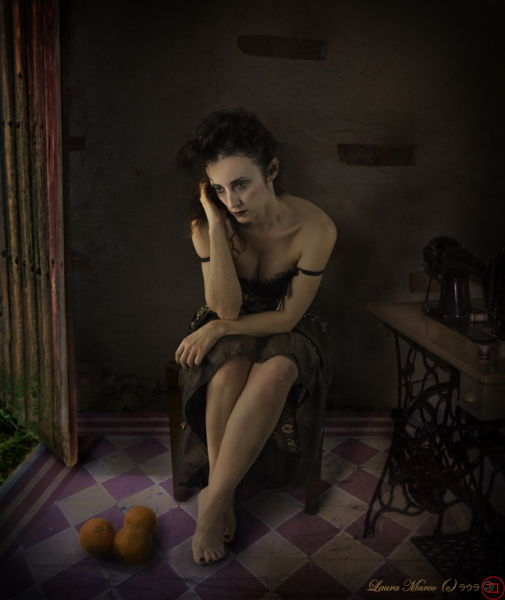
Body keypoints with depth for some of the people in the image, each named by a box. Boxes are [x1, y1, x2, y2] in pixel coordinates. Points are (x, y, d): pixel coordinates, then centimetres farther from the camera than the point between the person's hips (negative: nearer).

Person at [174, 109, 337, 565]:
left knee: (275, 372, -35)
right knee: (227, 373, -33)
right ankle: (223, 498, -12)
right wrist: (216, 227, -29)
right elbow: (227, 307, -23)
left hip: (286, 332, -1)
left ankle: (214, 497, -21)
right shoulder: (207, 224, -16)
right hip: (229, 331, 1)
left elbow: (288, 316, -16)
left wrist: (218, 328, -20)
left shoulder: (315, 228, -22)